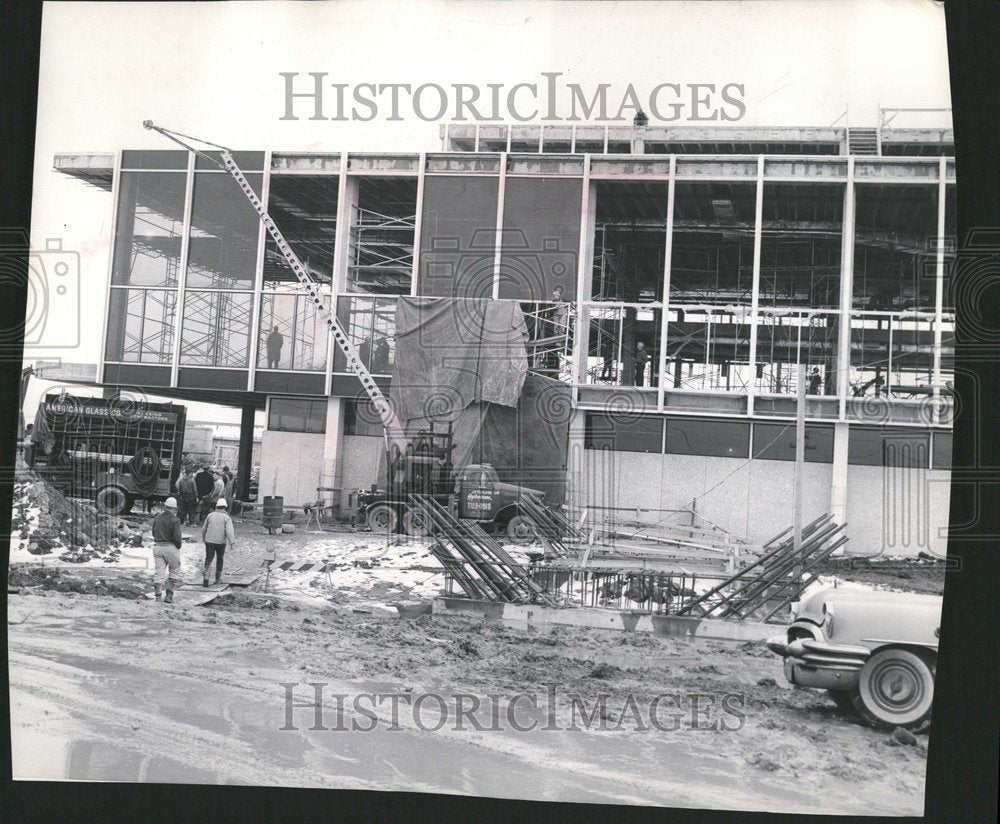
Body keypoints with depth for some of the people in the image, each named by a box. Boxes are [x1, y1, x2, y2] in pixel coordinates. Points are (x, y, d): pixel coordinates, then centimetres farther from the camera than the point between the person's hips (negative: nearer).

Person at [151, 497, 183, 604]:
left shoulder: (157, 518, 5)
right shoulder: (175, 520, -13)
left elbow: (154, 534, 12)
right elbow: (177, 537, -18)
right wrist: (178, 547, -3)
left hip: (157, 547, 4)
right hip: (171, 547, -4)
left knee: (159, 572, 8)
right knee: (174, 572, 11)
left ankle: (158, 596, 7)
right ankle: (169, 595, 3)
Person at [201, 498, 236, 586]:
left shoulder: (210, 515, 4)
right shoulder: (226, 517, -4)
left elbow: (204, 528, 13)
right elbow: (229, 531, -17)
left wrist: (203, 538, 29)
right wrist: (231, 542, -20)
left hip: (209, 541, 1)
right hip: (221, 542, -1)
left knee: (208, 559, 0)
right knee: (219, 559, 18)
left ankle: (205, 577, -22)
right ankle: (218, 577, 28)